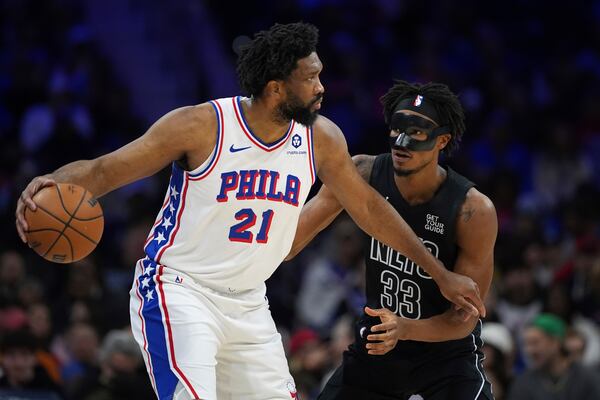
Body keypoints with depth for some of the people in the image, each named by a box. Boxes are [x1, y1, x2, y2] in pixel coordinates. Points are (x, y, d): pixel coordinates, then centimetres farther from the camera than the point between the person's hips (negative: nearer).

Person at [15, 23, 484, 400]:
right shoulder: (202, 126, -17)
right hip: (177, 289, -6)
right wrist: (51, 183, -36)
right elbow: (104, 170, -14)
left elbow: (367, 206, 13)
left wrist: (440, 273, 17)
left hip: (247, 303, 6)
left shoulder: (321, 138, -2)